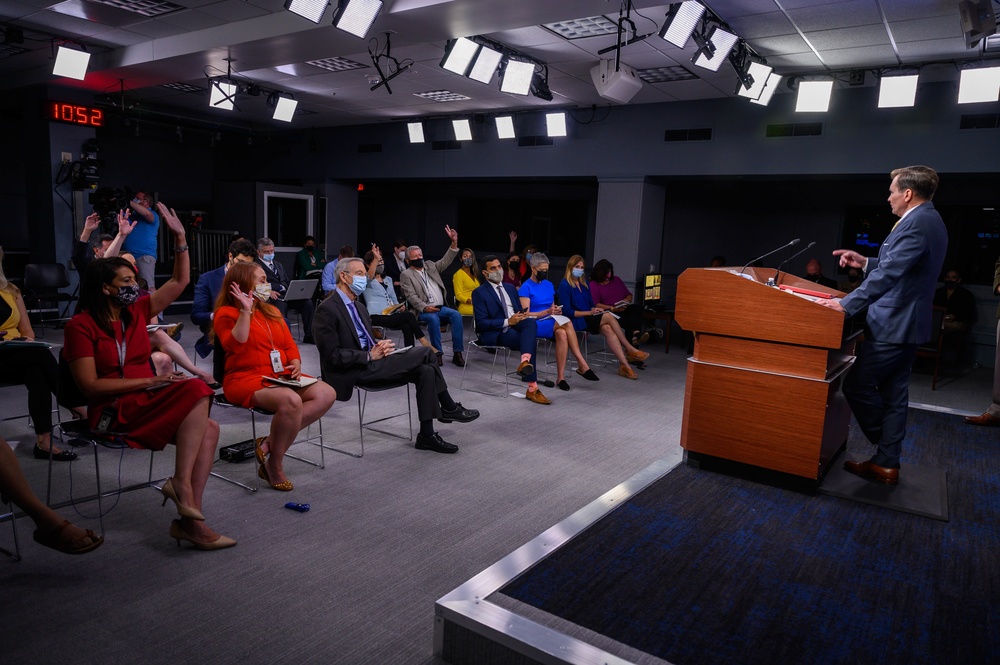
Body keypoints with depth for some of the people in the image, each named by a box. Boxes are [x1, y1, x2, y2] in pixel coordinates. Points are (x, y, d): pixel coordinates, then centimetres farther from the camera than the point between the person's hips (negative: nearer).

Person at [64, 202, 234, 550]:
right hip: (113, 411, -6)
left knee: (209, 428, -22)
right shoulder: (81, 325, -6)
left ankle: (188, 519, -23)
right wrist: (150, 381, -18)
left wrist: (180, 235, 8)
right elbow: (89, 385, -13)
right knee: (197, 391, -29)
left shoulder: (137, 310, 12)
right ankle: (181, 482, -26)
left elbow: (180, 281, 15)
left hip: (146, 402, 7)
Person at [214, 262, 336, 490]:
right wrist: (245, 311, -19)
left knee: (327, 394, -15)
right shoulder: (226, 313, -1)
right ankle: (275, 465, -15)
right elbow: (236, 345, -19)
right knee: (291, 401, -36)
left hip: (281, 376, 8)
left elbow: (289, 345, 18)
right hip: (246, 379, -7)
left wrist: (296, 363, -3)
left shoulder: (271, 311, 20)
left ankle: (270, 443, -15)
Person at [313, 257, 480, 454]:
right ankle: (449, 407, -1)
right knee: (424, 352, -17)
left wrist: (380, 346, -2)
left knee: (425, 371, -13)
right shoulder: (327, 309, -10)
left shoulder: (359, 308, 19)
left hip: (370, 363, 9)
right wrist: (369, 356, -19)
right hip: (353, 373, -9)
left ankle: (426, 434, -8)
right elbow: (332, 355, -17)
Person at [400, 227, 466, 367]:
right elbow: (412, 296, -7)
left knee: (456, 315, -24)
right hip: (423, 310, -4)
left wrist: (454, 242, -2)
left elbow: (446, 261, 11)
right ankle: (437, 353, -25)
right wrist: (425, 307, -23)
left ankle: (457, 353, -23)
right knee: (433, 318, -36)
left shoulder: (430, 265, 19)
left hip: (441, 307, 5)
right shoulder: (406, 275, 3)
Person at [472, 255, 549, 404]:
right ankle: (532, 389, -30)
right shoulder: (479, 293, -1)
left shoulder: (510, 288, 21)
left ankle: (525, 362, -47)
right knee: (531, 343, -30)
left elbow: (519, 311, 21)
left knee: (531, 322, -31)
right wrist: (507, 322, -22)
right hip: (494, 333, -6)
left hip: (514, 326, 6)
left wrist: (523, 316, -7)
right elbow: (482, 323, -11)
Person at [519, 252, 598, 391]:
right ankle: (582, 365, -30)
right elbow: (526, 314, -11)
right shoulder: (525, 288, -4)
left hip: (552, 323, 6)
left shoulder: (549, 285, 17)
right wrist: (548, 312, -21)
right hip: (535, 325, -5)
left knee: (562, 333, -33)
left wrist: (556, 310, -2)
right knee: (567, 323, -32)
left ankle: (561, 377, -33)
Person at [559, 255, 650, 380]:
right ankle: (630, 349, -17)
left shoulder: (584, 284, 19)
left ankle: (624, 364, -34)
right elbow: (567, 311, -13)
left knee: (607, 329, -26)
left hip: (588, 318, 7)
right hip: (576, 321, -7)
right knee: (608, 317, -25)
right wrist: (589, 312, -16)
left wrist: (596, 309, -2)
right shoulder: (564, 285, -6)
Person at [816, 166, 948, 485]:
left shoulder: (916, 222, -18)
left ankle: (885, 453, 14)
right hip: (906, 324, 10)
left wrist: (847, 304, -25)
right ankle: (887, 463, 19)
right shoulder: (929, 220, 15)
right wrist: (865, 262, 13)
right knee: (894, 395, 12)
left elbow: (889, 274, -26)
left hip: (893, 325, -10)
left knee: (856, 385, -3)